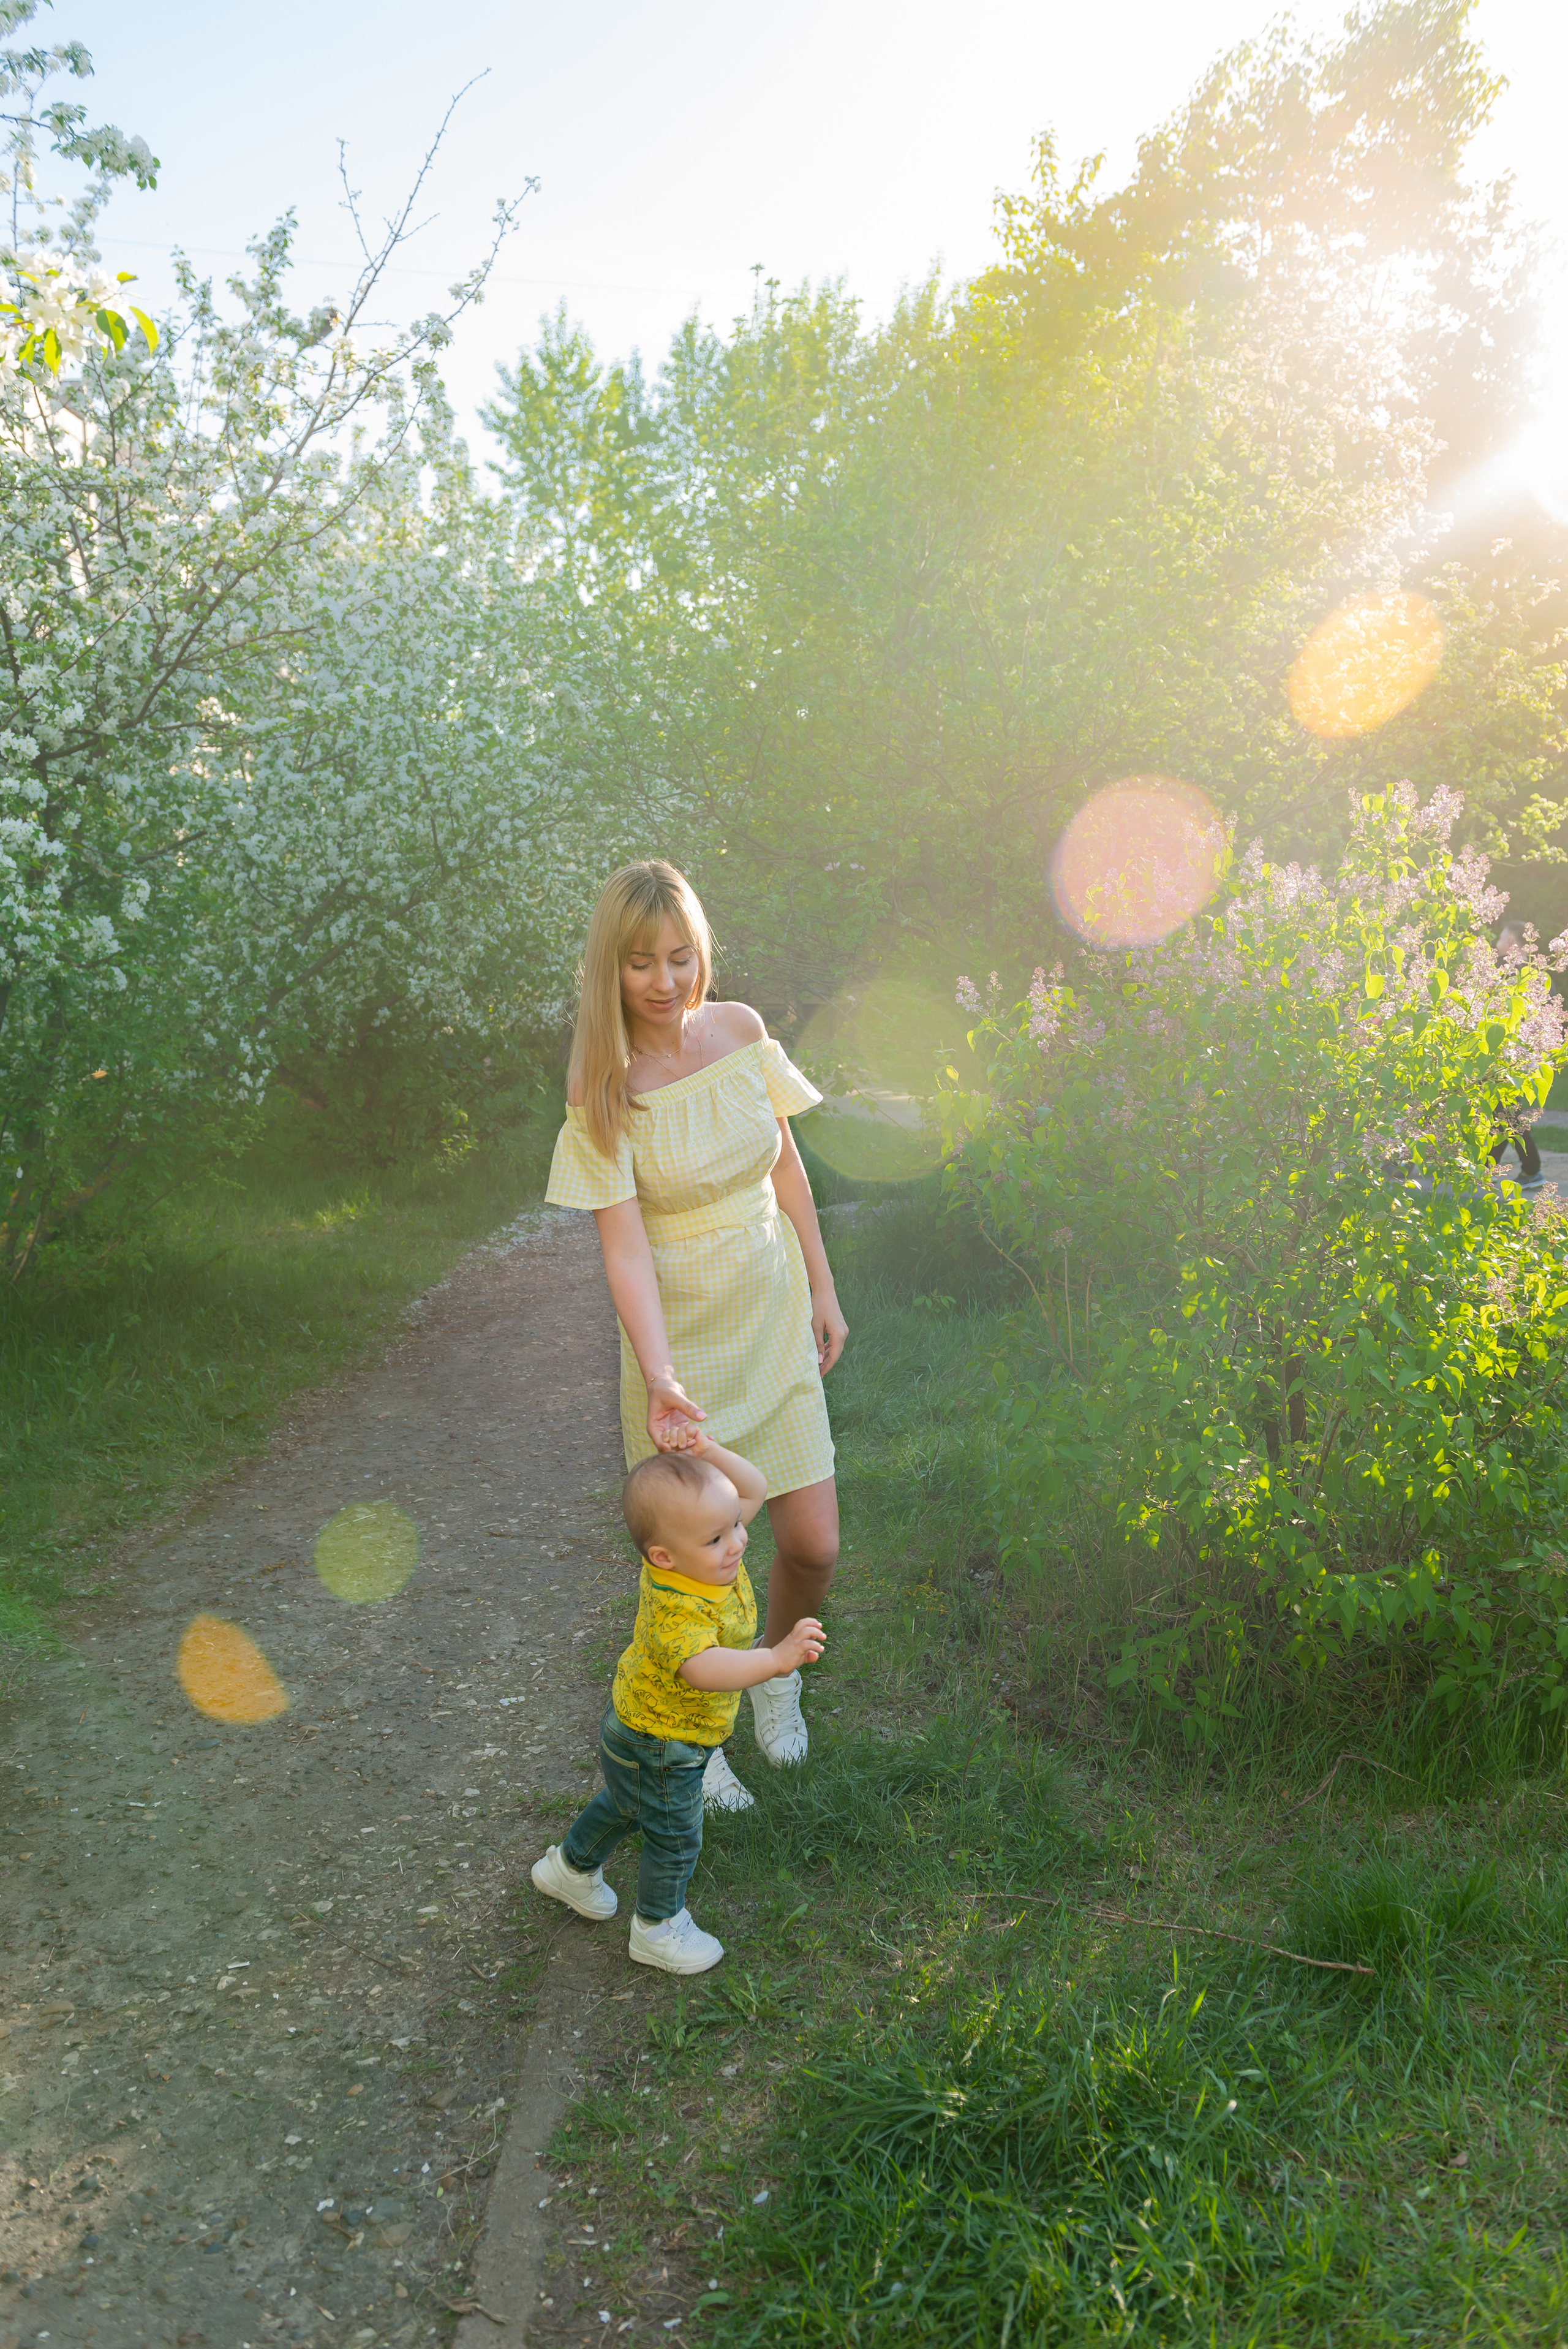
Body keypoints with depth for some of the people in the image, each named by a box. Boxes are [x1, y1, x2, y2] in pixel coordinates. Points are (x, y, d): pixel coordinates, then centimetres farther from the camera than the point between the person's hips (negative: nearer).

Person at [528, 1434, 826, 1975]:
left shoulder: (710, 1556, -19)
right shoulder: (677, 1610, -43)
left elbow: (753, 1490, -9)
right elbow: (703, 1668, -61)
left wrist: (708, 1454, -25)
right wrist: (776, 1659, -72)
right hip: (659, 1748, -9)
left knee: (627, 1804, 34)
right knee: (675, 1837, 16)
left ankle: (571, 1868, 59)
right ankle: (658, 1930, 42)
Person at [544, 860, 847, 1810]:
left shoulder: (742, 1031, -4)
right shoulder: (603, 1089, -16)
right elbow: (625, 1245, -21)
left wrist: (823, 1288, 10)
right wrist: (660, 1377, -32)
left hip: (774, 1323, 4)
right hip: (681, 1339, -3)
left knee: (814, 1546, 4)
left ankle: (774, 1671, 38)